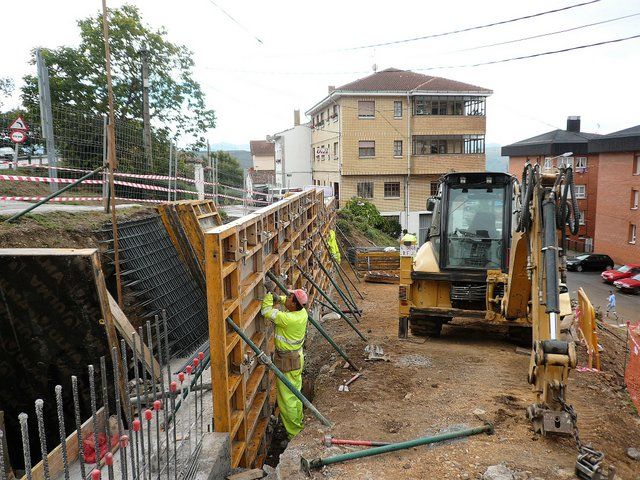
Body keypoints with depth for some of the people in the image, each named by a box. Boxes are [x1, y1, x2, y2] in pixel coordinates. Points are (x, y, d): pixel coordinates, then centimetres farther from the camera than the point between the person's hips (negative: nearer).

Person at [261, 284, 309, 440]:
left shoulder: (289, 319, -30)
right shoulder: (302, 312, -5)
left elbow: (266, 312, -23)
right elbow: (283, 301, 16)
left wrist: (269, 292, -16)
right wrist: (276, 296, 0)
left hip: (287, 362, -9)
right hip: (297, 357, 9)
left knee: (287, 399, 2)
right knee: (295, 394, 22)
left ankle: (294, 434, 13)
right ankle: (299, 425, 37)